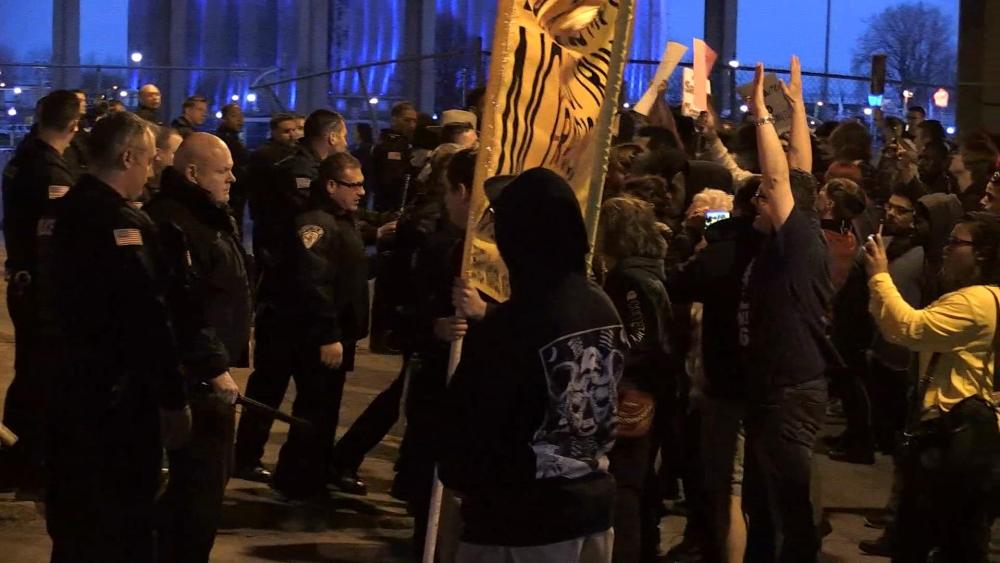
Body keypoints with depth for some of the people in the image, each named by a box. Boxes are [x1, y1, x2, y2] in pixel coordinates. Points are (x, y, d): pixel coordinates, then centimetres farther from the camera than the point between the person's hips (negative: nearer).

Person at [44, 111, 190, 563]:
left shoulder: (65, 211, 8)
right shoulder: (122, 221, -21)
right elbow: (147, 321, -24)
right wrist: (173, 399, -19)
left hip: (69, 384, 9)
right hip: (115, 394, -9)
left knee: (74, 516, 19)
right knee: (122, 523, 1)